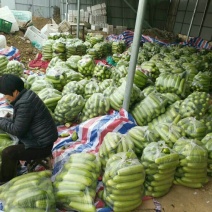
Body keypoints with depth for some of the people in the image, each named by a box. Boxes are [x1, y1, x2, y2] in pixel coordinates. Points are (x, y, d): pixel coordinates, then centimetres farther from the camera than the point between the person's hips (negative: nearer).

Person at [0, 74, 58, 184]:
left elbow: (17, 130, -21)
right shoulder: (26, 96, 4)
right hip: (42, 139, 11)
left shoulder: (24, 104, -27)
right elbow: (17, 120, 13)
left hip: (41, 145, -11)